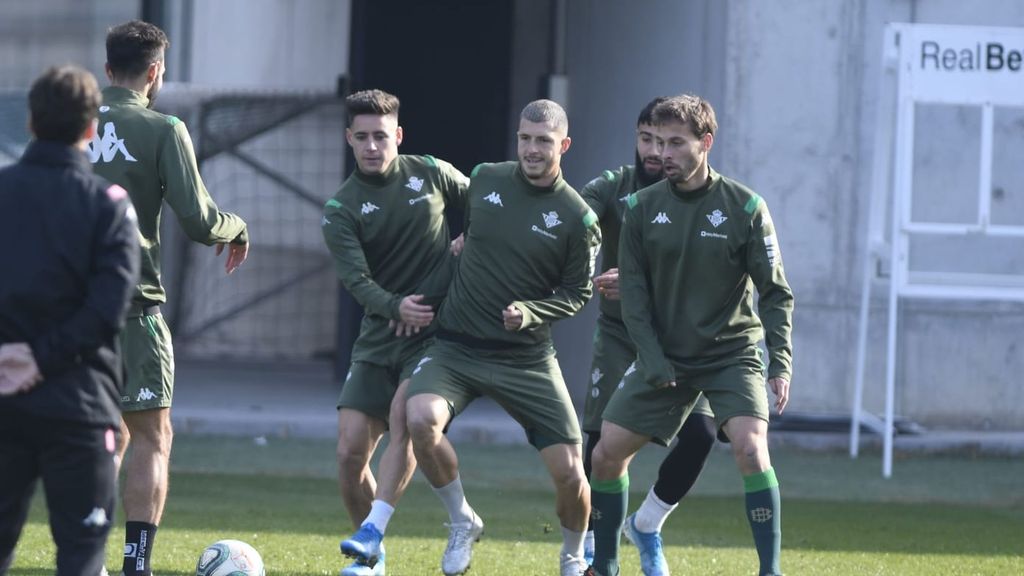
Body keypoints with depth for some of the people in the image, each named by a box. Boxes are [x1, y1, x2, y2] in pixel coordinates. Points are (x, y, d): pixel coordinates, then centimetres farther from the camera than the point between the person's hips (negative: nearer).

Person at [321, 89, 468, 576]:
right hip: (378, 339, 2)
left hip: (438, 332, -2)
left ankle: (373, 532, -29)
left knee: (404, 413, -27)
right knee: (350, 451, -6)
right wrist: (395, 307, -31)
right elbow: (356, 280, -13)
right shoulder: (340, 210, -1)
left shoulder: (432, 174, 2)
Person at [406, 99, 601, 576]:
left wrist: (529, 313, -16)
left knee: (569, 473, -7)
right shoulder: (484, 179, 1)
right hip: (455, 348, 1)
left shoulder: (577, 217, -7)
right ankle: (462, 522, -3)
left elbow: (577, 293, -1)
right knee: (421, 419, -29)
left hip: (527, 356, -1)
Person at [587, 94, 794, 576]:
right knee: (607, 454, 0)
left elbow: (775, 292, -5)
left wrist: (781, 360, -15)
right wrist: (652, 359, -10)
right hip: (664, 357, 3)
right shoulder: (642, 207, -2)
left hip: (732, 353, -3)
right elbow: (633, 290, 0)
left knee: (751, 449, -24)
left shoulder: (744, 207, -9)